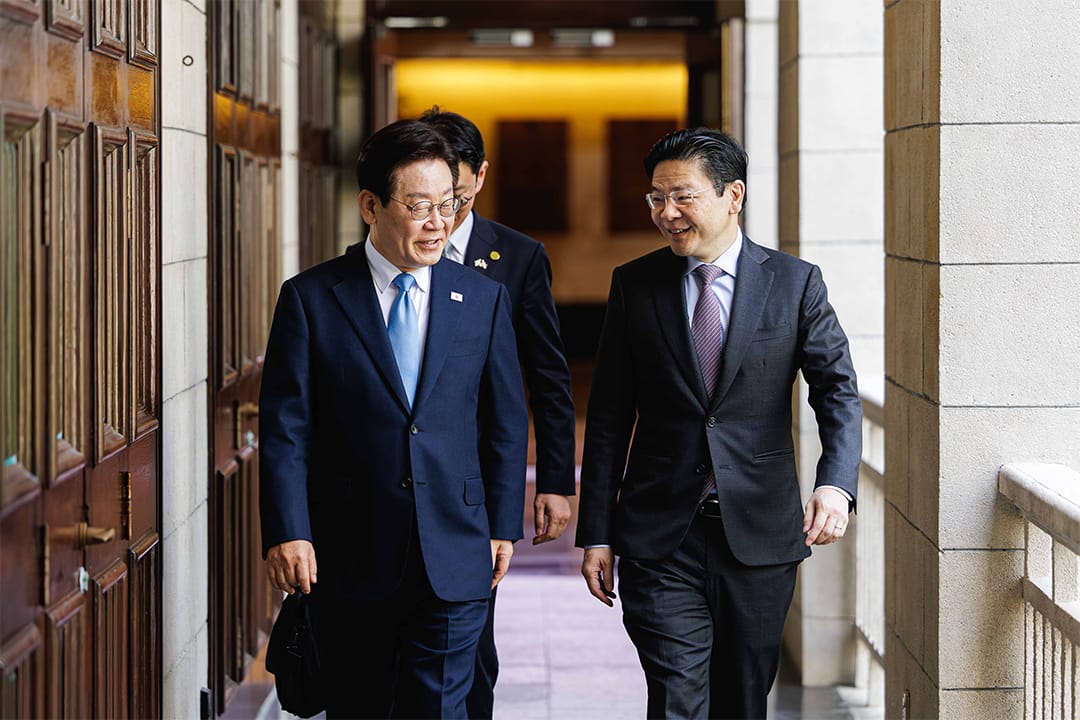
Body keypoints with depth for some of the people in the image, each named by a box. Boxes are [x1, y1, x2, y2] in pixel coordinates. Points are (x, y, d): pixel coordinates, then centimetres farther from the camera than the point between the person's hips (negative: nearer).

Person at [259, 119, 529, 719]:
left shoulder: (484, 299, 6)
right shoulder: (310, 299, -1)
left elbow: (507, 422, 11)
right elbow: (285, 428, -4)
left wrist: (503, 526, 8)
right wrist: (288, 532, -12)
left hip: (453, 560, 1)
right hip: (349, 563, -1)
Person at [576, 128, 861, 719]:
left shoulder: (794, 283, 1)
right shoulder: (634, 286, 4)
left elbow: (838, 393, -5)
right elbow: (608, 418, 6)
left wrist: (836, 484, -25)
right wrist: (596, 534, 2)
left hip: (760, 536, 0)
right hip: (660, 538, 0)